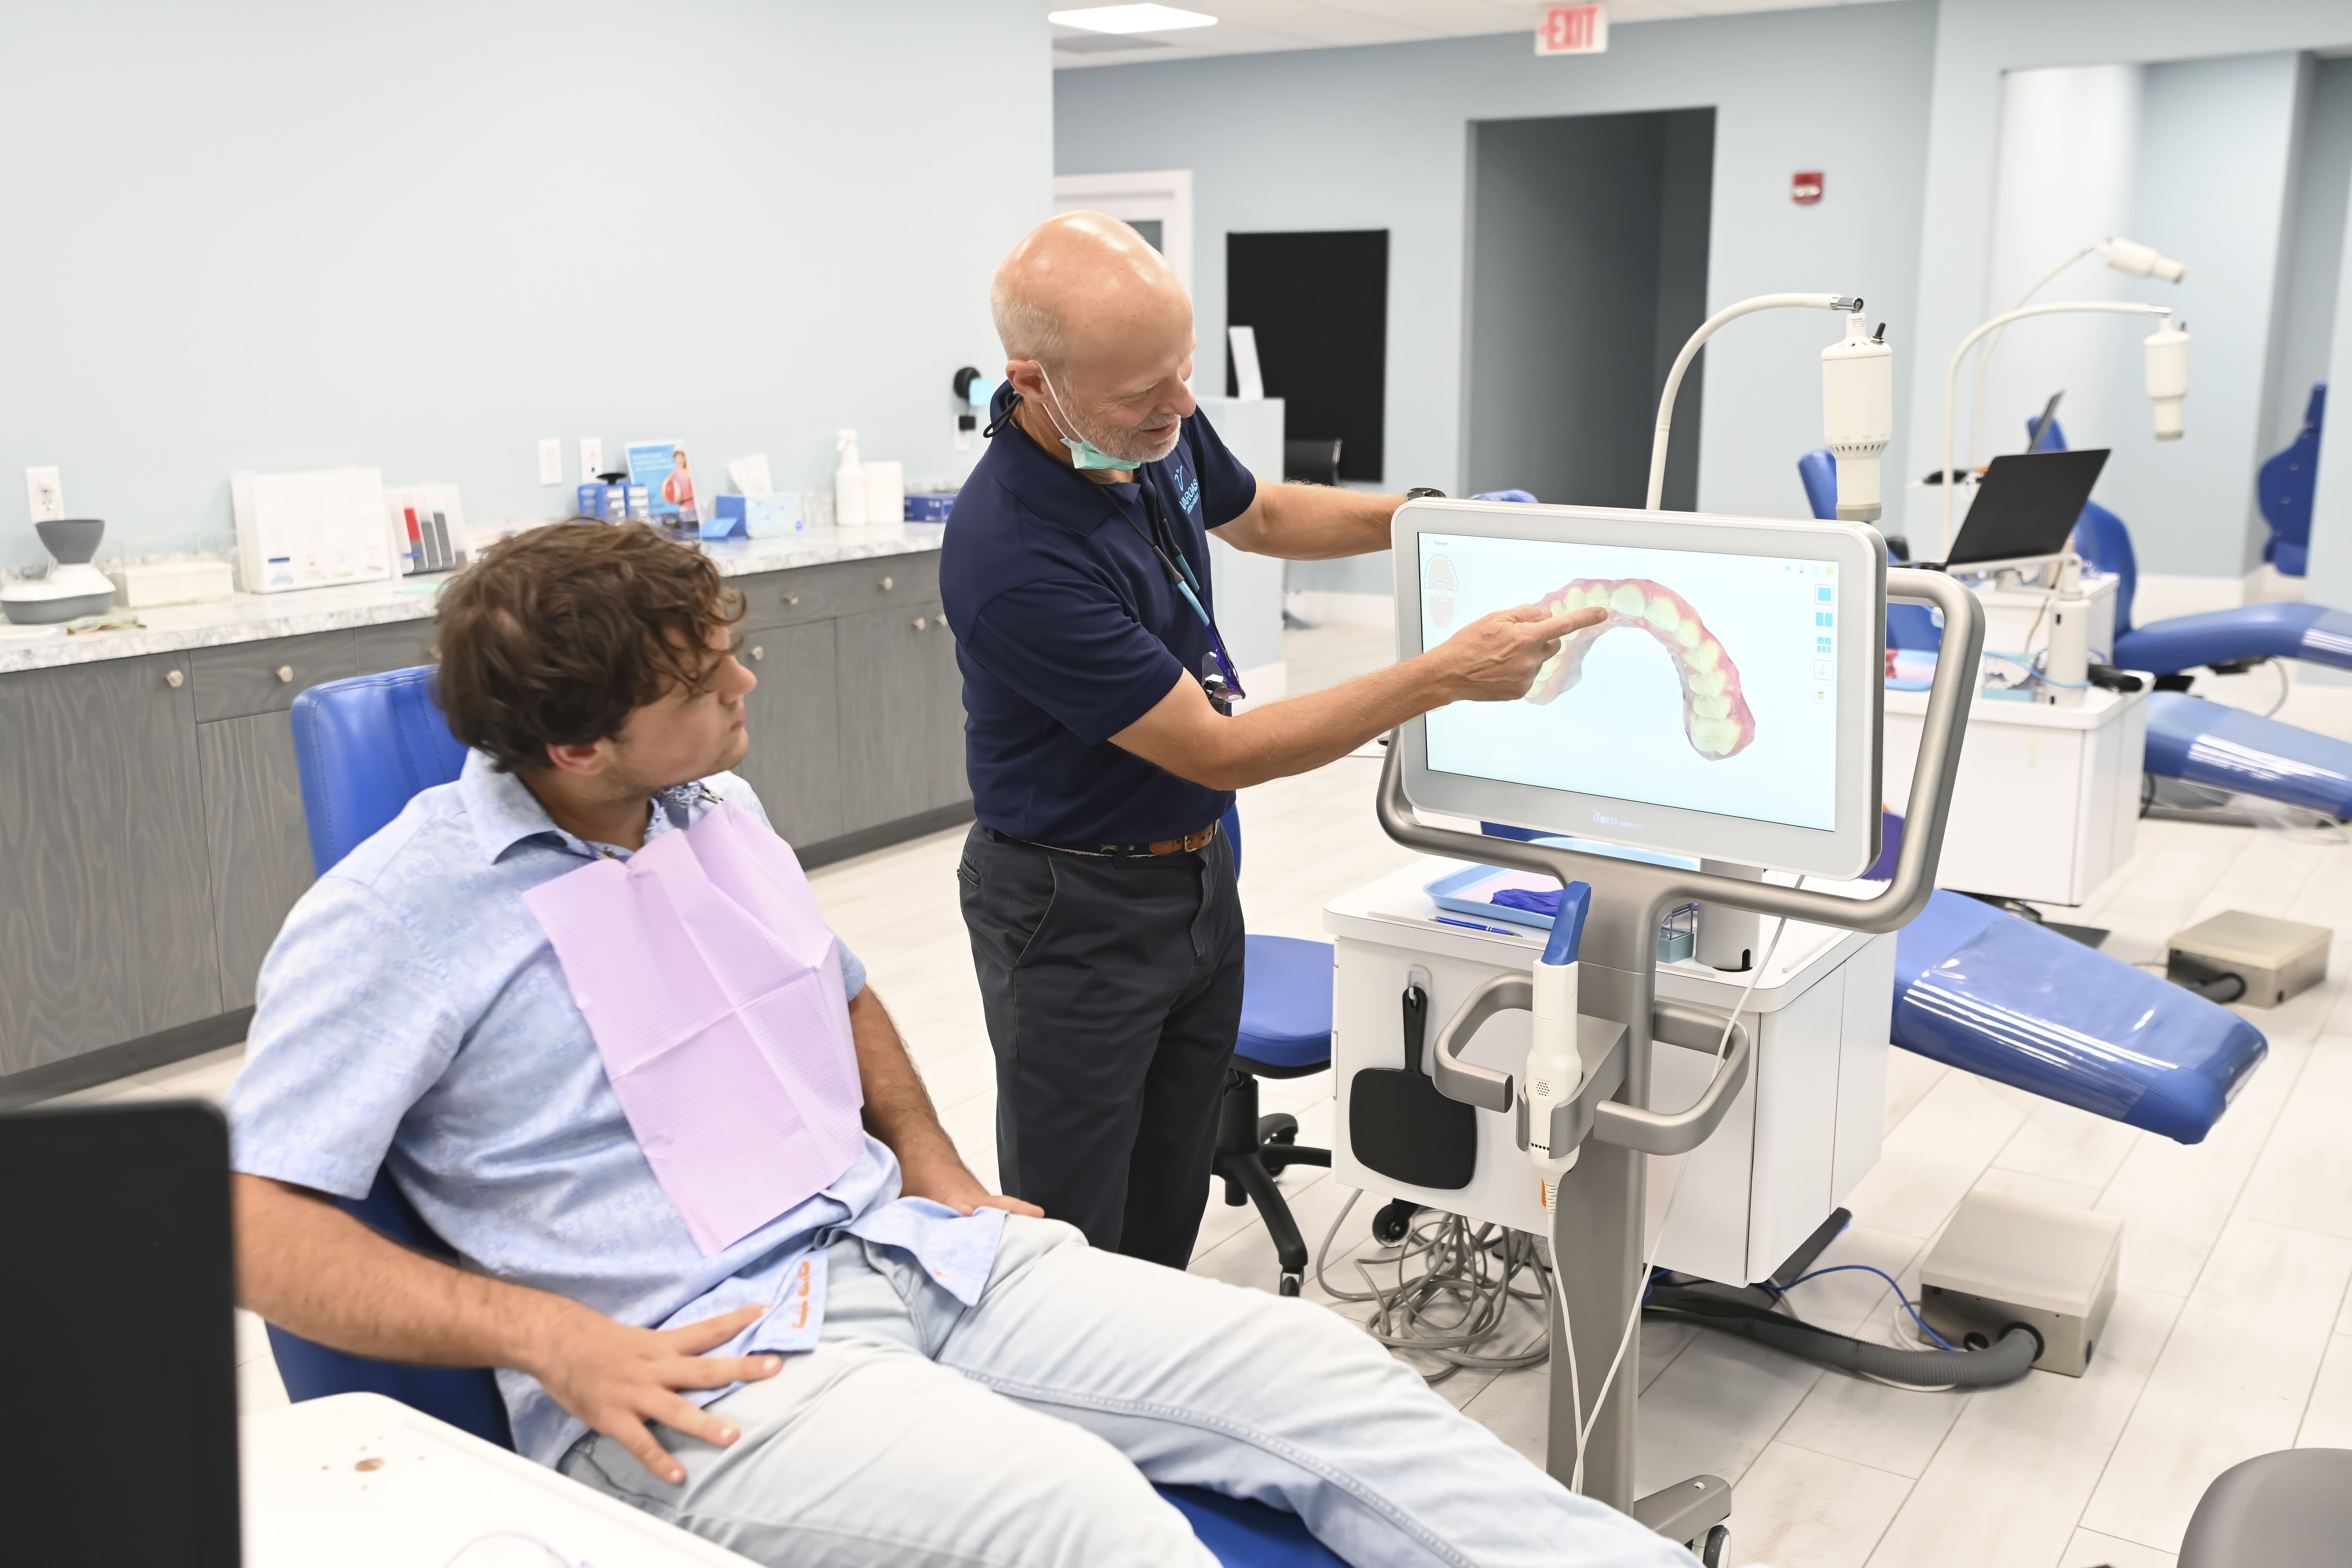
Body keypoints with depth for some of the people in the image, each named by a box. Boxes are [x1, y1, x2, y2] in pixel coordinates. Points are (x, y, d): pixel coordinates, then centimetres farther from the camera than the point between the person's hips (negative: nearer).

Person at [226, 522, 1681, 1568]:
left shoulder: (719, 810, 12)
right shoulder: (395, 915, -9)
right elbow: (254, 1220, -11)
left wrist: (936, 1167, 11)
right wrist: (546, 1337, -20)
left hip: (904, 1255, 7)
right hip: (689, 1365, -6)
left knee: (1309, 1363, -10)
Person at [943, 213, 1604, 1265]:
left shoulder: (1159, 423, -8)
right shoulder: (1013, 558, -32)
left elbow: (1258, 515, 17)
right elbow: (1220, 753, -25)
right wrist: (1447, 676, -25)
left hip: (1197, 873, 7)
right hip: (1077, 912, -7)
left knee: (1167, 1216, 20)